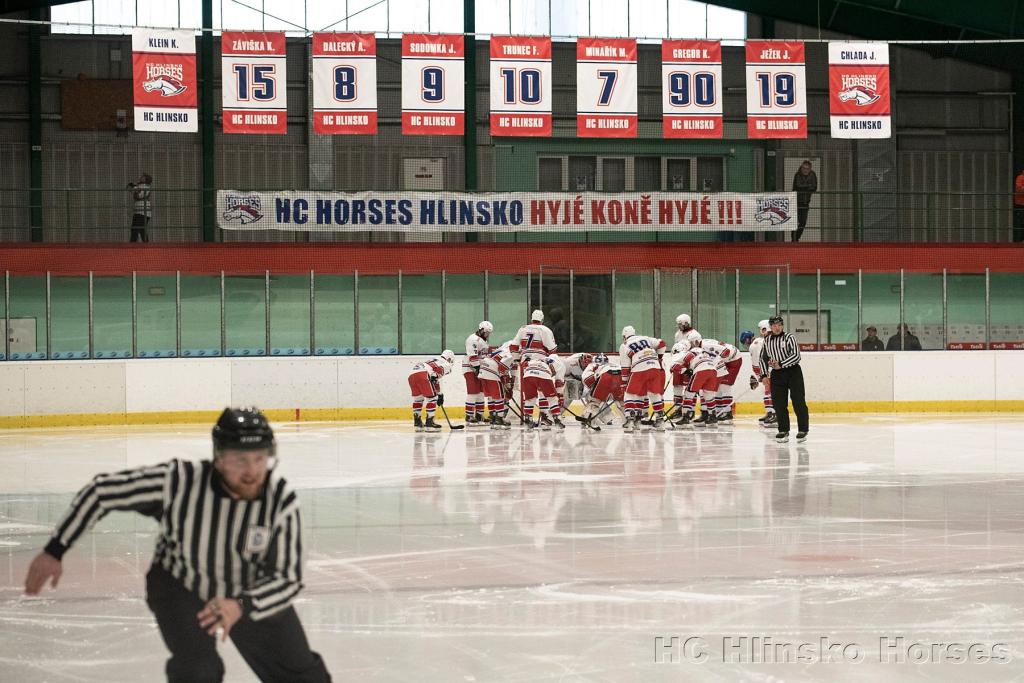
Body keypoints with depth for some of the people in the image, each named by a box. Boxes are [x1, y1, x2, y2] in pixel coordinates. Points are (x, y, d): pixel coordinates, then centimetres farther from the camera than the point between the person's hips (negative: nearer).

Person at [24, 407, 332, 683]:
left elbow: (288, 579, -25)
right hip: (179, 584, -2)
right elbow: (101, 491, -21)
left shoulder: (281, 498, -29)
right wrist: (54, 551, -18)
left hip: (253, 591, 2)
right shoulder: (177, 481, -33)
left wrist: (240, 606, -44)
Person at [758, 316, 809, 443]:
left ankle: (803, 430, -3)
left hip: (793, 372, -5)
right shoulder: (767, 341, 10)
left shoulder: (789, 337, -7)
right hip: (776, 374, 5)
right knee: (778, 403, 1)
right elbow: (763, 358, 18)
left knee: (798, 402, -7)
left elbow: (796, 356, -16)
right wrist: (764, 375, 8)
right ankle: (783, 431, 9)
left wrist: (781, 364, -20)